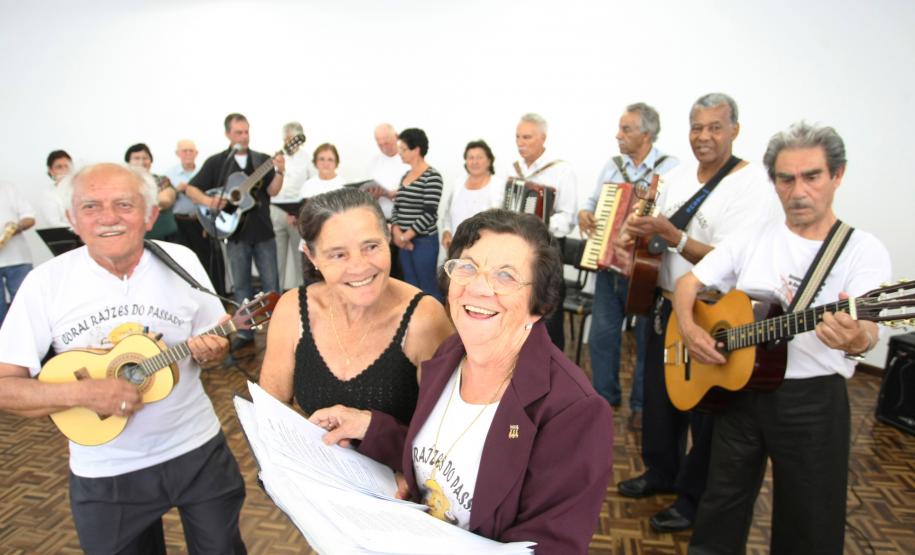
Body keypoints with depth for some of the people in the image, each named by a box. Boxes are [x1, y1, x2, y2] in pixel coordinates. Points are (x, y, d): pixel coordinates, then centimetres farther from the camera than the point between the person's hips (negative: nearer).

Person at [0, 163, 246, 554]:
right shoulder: (45, 282, -11)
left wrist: (211, 350, -19)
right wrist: (81, 393, -24)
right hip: (105, 473, -1)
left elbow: (215, 342, 3)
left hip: (198, 451, 1)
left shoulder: (181, 261, -7)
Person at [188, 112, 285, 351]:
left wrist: (279, 172, -23)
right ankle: (245, 331, 19)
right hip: (235, 232, 0)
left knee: (271, 282, 4)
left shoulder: (262, 160, 3)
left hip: (263, 231, 0)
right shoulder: (216, 162, 1)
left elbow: (273, 192, -6)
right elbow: (191, 189, 2)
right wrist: (208, 201, -17)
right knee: (241, 284, 9)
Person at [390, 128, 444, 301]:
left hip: (424, 241, -7)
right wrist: (396, 232, -6)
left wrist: (405, 236, -11)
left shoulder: (432, 177, -10)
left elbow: (429, 214, -16)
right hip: (404, 241, 7)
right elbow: (397, 207, 12)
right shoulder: (405, 176, 13)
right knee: (411, 286, 13)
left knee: (427, 287, 0)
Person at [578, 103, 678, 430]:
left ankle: (641, 404, 25)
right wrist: (584, 213, -1)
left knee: (647, 340, 9)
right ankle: (605, 396, 28)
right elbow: (593, 201, 19)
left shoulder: (670, 169, -7)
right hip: (609, 267, 5)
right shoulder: (612, 166, 10)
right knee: (602, 335, 10)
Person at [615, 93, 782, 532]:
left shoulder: (753, 187, -15)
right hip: (667, 303, 7)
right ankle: (660, 472, 40)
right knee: (658, 395, 18)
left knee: (704, 412, 8)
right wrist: (637, 237, -6)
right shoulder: (677, 176, 7)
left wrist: (670, 234, -31)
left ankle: (695, 498, 27)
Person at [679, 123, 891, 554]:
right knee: (722, 507, 17)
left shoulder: (864, 249, -7)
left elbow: (867, 330, -22)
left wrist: (856, 339, -46)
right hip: (738, 387, 3)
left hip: (813, 399, -2)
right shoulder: (752, 238, 2)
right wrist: (689, 329, -14)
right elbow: (689, 282, 5)